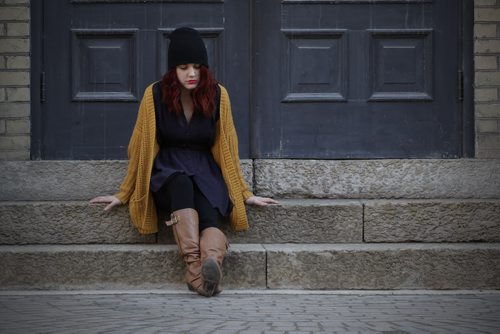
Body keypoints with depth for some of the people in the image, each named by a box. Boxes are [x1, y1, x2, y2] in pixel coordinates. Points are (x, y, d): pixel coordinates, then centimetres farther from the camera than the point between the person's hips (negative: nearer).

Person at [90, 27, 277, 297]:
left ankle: (211, 264, -64)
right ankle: (194, 263, -57)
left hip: (205, 171, 1)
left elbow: (227, 147, 7)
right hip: (166, 171, -1)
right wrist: (123, 195, 6)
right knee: (182, 185, -40)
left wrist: (245, 194, 8)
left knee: (209, 213, -35)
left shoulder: (218, 95, 1)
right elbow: (141, 147, 3)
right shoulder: (155, 94, -4)